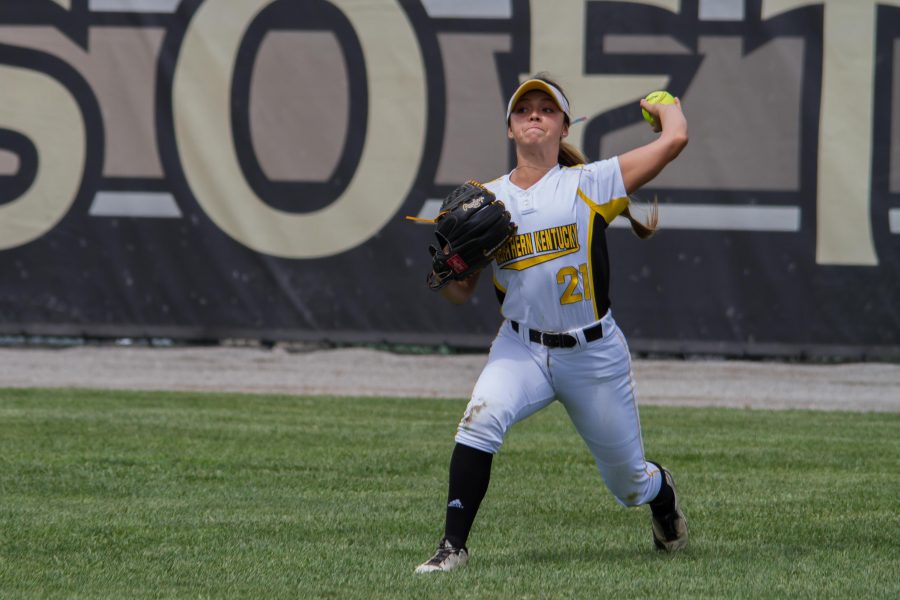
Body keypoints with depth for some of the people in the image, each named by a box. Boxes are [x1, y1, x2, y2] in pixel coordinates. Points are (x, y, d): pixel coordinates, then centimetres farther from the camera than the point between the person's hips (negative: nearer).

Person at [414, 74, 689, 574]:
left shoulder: (589, 184, -6)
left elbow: (674, 139, -12)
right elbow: (460, 293, 8)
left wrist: (664, 105, 10)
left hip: (593, 354, -1)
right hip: (521, 347, 1)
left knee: (629, 483, 10)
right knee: (480, 418, -31)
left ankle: (662, 492, 48)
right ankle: (453, 546, -25)